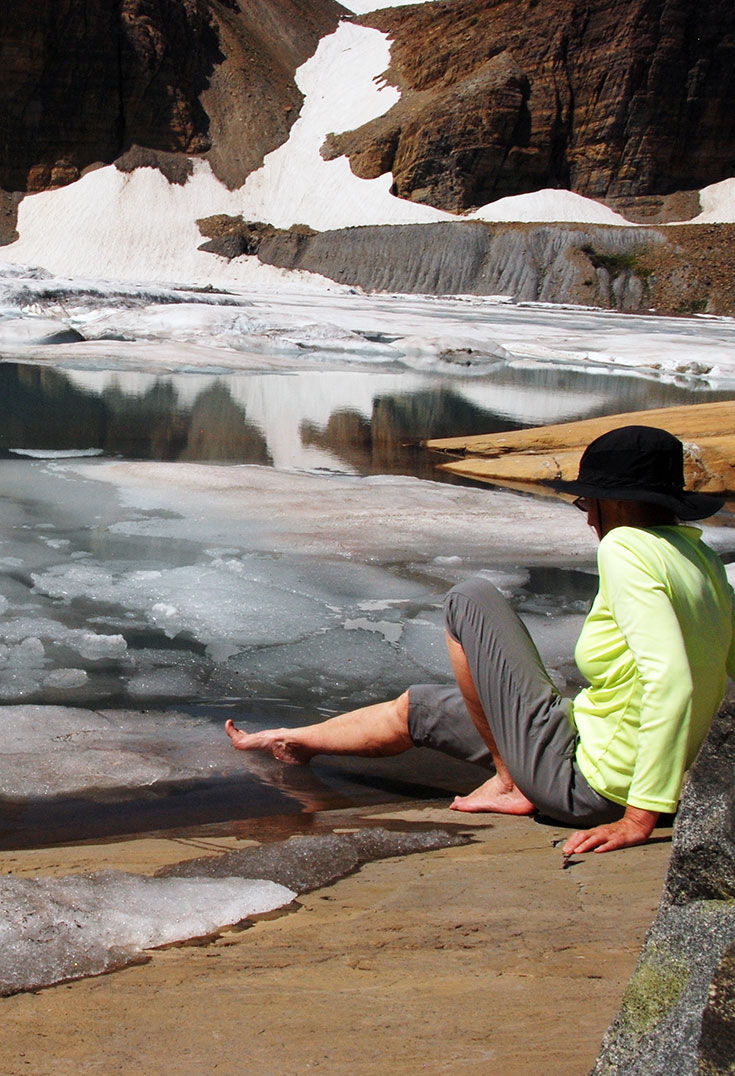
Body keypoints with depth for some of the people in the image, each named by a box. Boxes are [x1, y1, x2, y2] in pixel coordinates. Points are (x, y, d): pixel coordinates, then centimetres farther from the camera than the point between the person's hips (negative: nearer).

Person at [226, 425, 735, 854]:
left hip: (580, 785, -10)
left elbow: (670, 679, -33)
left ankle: (511, 780, 10)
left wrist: (640, 818, -30)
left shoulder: (626, 549, -22)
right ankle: (293, 741, 42)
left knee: (469, 599, 1)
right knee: (418, 707, 21)